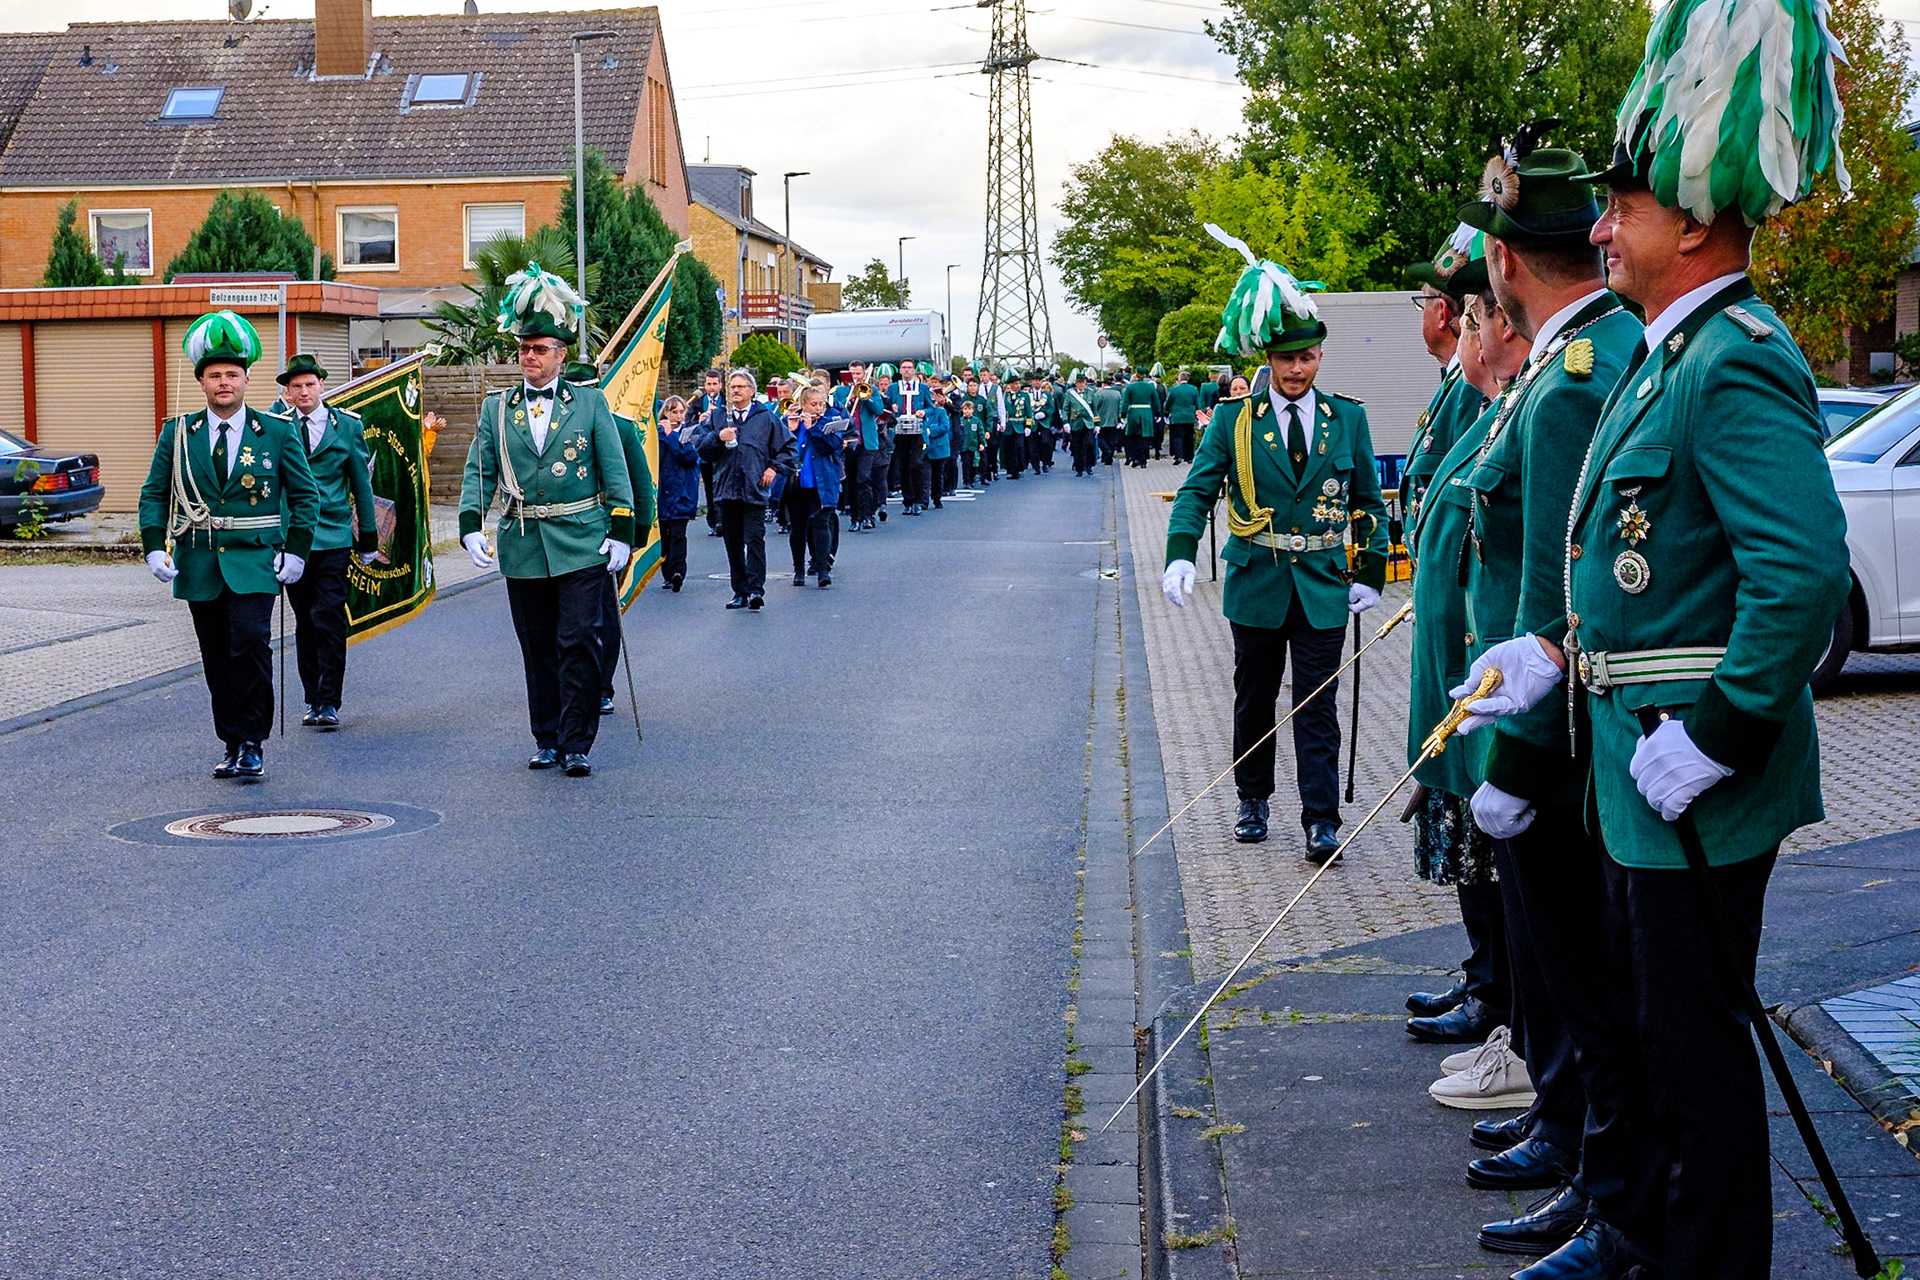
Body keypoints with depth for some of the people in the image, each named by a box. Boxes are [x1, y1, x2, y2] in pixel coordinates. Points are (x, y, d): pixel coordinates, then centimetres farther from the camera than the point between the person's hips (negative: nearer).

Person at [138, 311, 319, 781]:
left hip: (254, 561, -3)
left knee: (251, 643, -18)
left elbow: (305, 495, 7)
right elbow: (154, 494, 10)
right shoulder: (178, 433, 7)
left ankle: (252, 745, -10)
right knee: (217, 659, 6)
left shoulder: (277, 432, 2)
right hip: (199, 564, 3)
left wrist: (296, 550, -3)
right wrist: (154, 547, -3)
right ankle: (232, 745, 15)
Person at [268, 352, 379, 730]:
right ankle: (313, 700, 16)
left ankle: (329, 703, -6)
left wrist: (368, 539, 8)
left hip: (333, 537, -2)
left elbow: (362, 484, 8)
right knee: (305, 622, 8)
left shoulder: (347, 425, 5)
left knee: (329, 619, -9)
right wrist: (282, 406, -13)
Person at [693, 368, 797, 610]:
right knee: (733, 543, 6)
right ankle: (740, 592, 13)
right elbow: (700, 447, 7)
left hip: (755, 489, -3)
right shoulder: (717, 417, 14)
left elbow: (787, 445, 12)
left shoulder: (766, 417, 8)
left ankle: (756, 589, -12)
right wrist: (718, 437, -10)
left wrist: (774, 467, 0)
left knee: (755, 540, -11)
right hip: (727, 488, 3)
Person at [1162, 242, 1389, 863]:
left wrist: (1371, 572, 6)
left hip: (1323, 586, 0)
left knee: (1317, 706, -2)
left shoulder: (1347, 420, 4)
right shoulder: (1236, 421, 0)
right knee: (1254, 700, 11)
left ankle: (1321, 820, -1)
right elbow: (1196, 490, -3)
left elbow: (1368, 501, 11)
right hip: (1257, 584, 0)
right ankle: (1253, 802, 26)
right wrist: (1180, 555, -19)